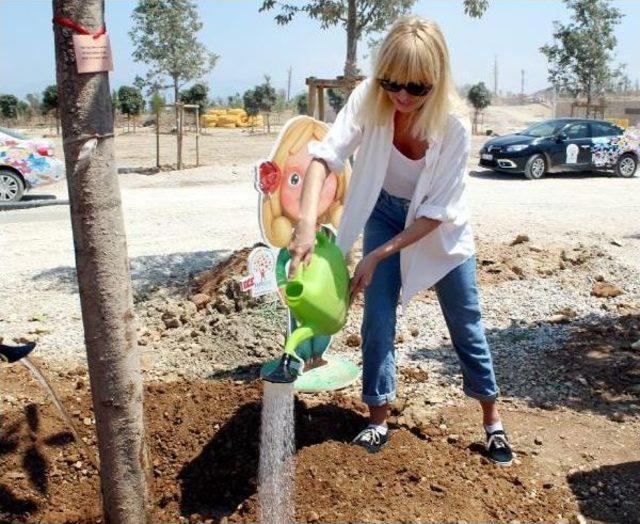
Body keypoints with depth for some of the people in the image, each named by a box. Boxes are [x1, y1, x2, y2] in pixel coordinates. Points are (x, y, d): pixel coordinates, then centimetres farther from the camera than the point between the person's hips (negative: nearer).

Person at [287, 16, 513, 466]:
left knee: (466, 323, 6)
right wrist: (307, 219, -52)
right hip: (385, 214, 2)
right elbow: (326, 155, -36)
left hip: (441, 225, -1)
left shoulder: (454, 126, -31)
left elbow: (436, 211, -26)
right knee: (378, 319, -2)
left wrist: (378, 256, -30)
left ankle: (492, 420, 24)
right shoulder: (368, 100, -26)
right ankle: (379, 418, 16)